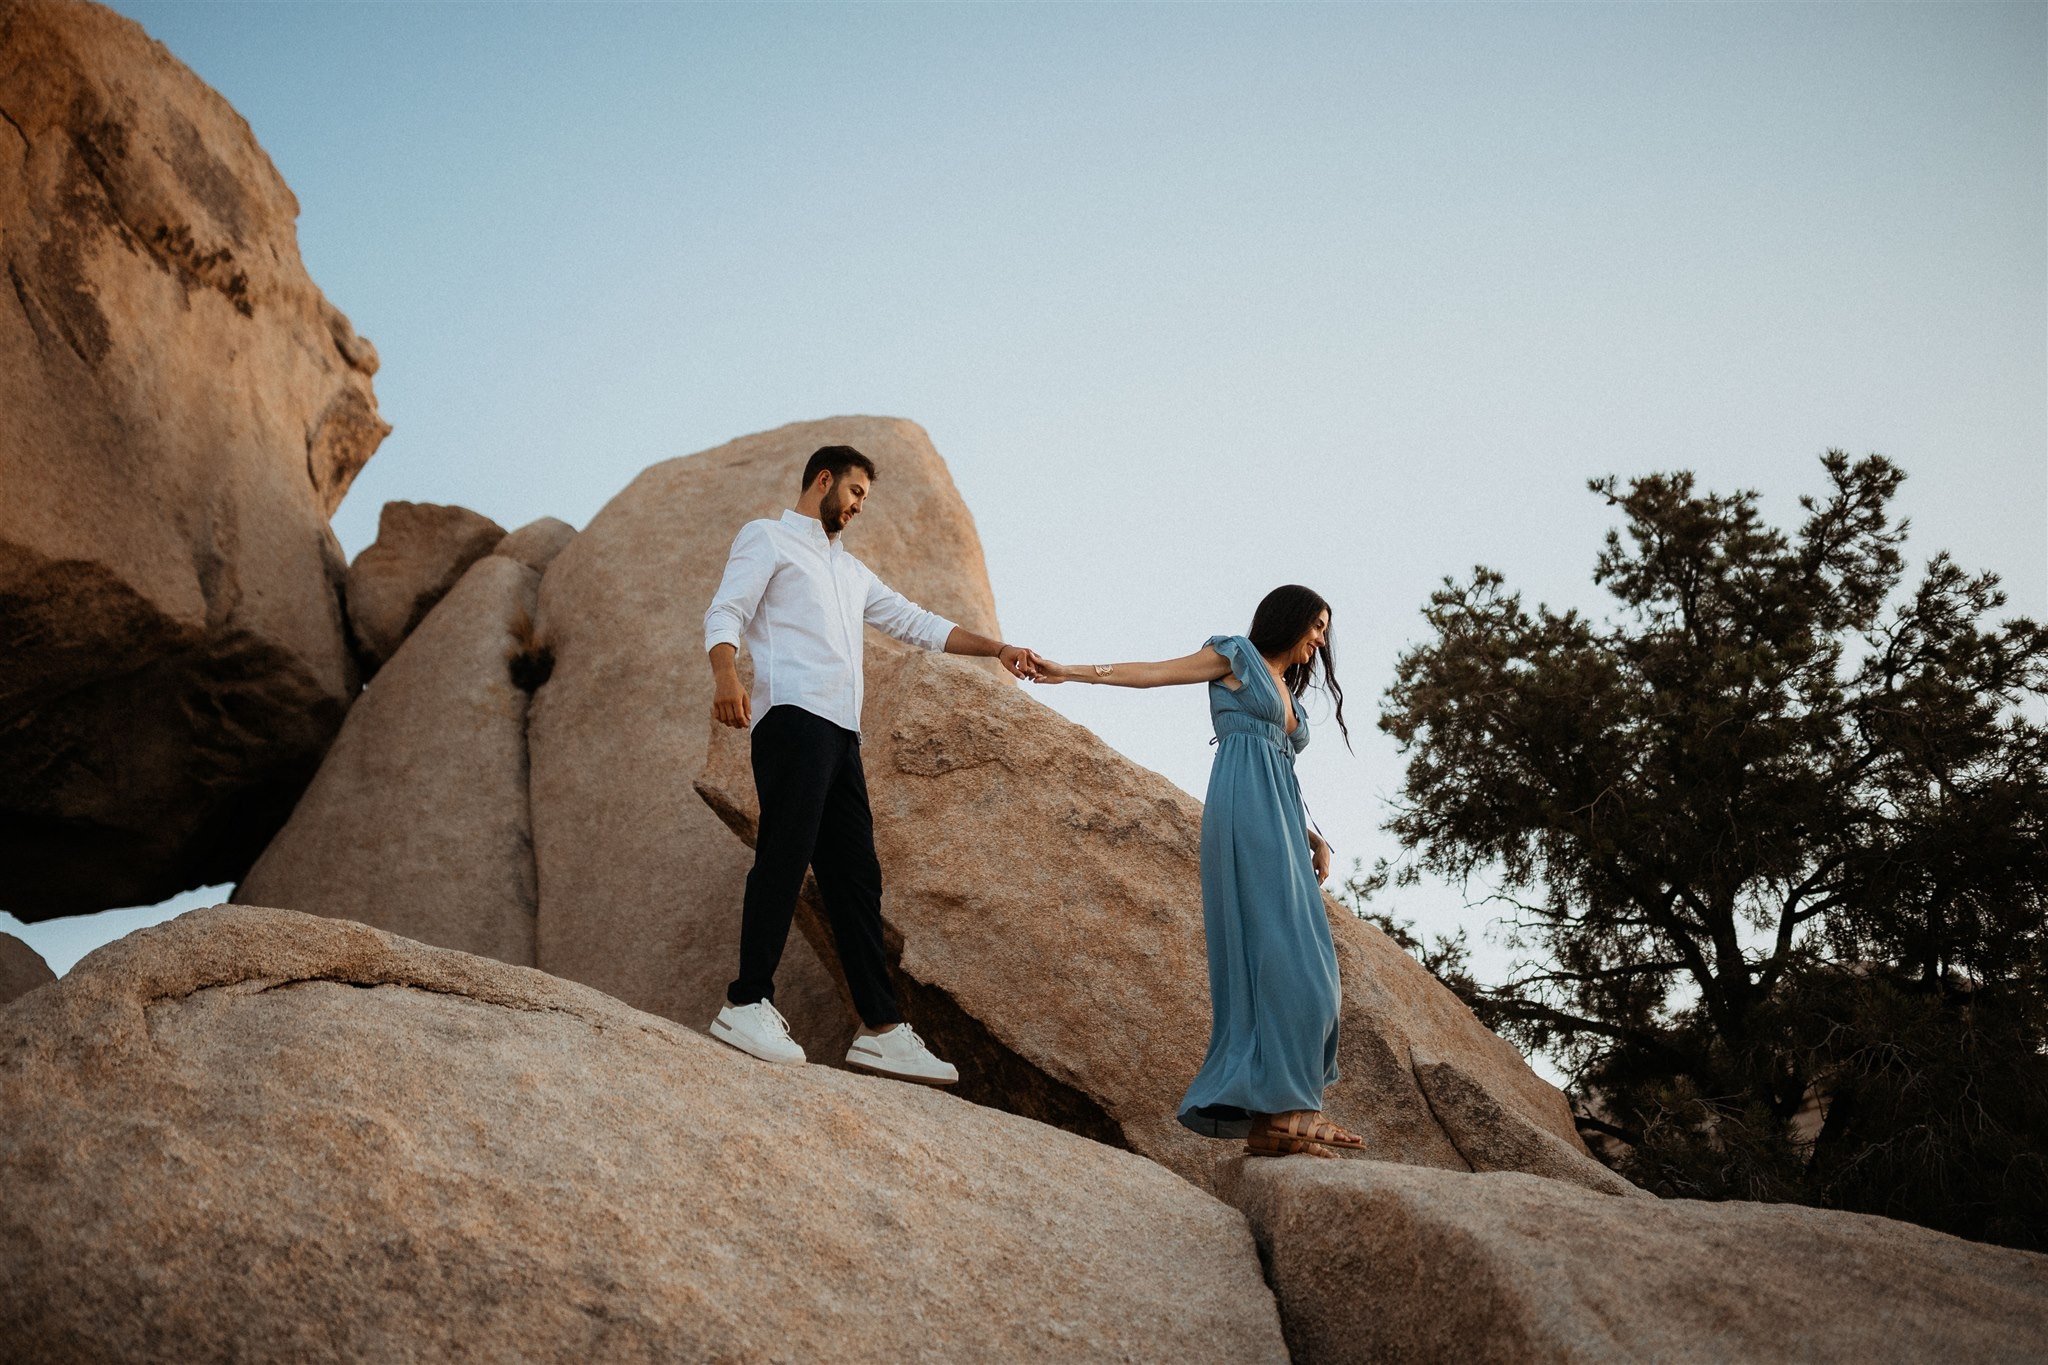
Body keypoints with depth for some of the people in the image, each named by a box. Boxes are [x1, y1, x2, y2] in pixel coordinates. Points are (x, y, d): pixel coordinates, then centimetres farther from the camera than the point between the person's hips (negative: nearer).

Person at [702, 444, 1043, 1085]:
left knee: (856, 875, 3)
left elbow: (917, 623, 33)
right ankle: (748, 1004, -14)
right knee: (785, 857, -17)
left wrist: (997, 648, 24)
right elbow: (725, 613, -3)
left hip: (842, 734, 8)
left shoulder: (851, 572, 33)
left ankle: (881, 1028, 2)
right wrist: (726, 674, -24)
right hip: (793, 718, -7)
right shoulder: (767, 537, 11)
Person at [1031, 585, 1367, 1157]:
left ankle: (1276, 1112, 0)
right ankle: (1276, 1111, -18)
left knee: (1291, 964, 1)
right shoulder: (1237, 655, 9)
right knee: (1276, 955, -16)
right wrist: (1070, 671, -2)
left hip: (1278, 830, 9)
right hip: (1244, 815, -9)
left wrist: (1314, 839, 18)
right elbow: (1153, 672, 5)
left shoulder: (1287, 695, 29)